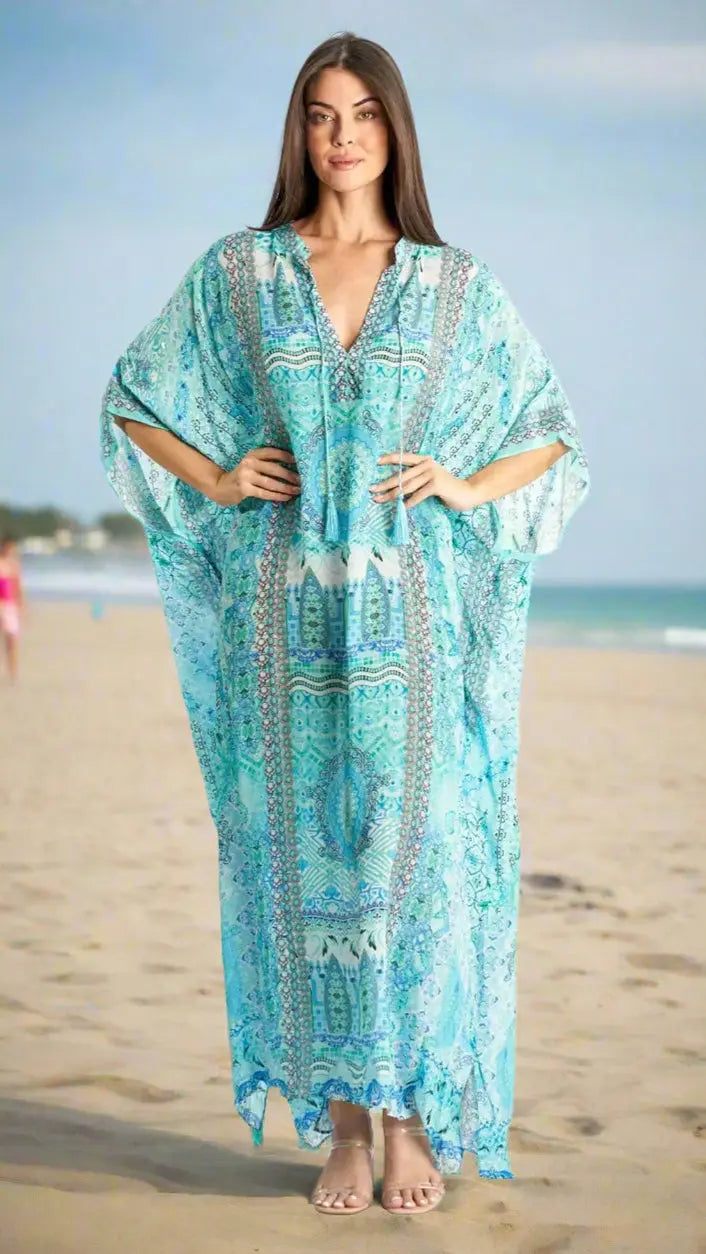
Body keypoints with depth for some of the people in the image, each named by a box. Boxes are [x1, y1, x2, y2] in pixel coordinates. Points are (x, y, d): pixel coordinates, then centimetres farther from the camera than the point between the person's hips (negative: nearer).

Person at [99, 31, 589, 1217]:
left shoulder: (458, 284, 8)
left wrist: (465, 485, -2)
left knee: (419, 845, -6)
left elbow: (553, 432, 15)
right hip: (289, 615, 1)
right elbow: (132, 402, 16)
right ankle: (342, 1120, 11)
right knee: (305, 852, 1)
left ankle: (416, 1116, 6)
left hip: (416, 616, 0)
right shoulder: (236, 273, 8)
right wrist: (215, 480, 1)